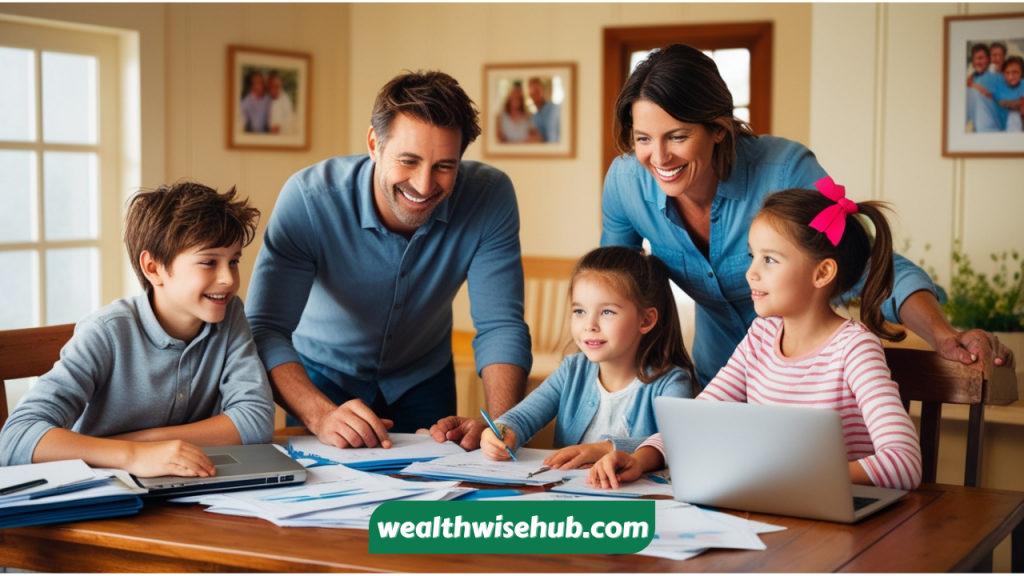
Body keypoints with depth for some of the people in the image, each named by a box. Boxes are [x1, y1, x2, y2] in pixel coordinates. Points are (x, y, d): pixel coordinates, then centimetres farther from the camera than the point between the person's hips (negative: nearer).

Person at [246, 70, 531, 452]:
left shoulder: (490, 197, -23)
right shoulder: (309, 198, -29)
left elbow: (500, 325, -20)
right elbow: (266, 329, -31)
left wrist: (499, 425, -38)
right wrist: (321, 416, -49)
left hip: (423, 379, 2)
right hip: (323, 377, -2)